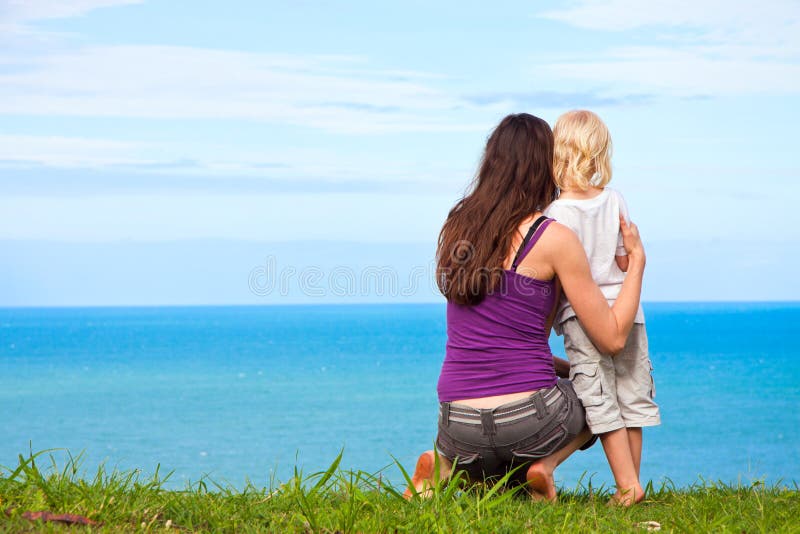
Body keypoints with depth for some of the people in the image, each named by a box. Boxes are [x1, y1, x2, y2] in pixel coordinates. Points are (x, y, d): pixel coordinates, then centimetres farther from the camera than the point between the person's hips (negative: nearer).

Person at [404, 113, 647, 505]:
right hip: (527, 419, -4)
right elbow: (612, 339, -4)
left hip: (459, 427, 4)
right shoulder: (554, 238, -9)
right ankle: (545, 465, 2)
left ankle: (447, 465, 5)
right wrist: (636, 259, 7)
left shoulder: (457, 229, 8)